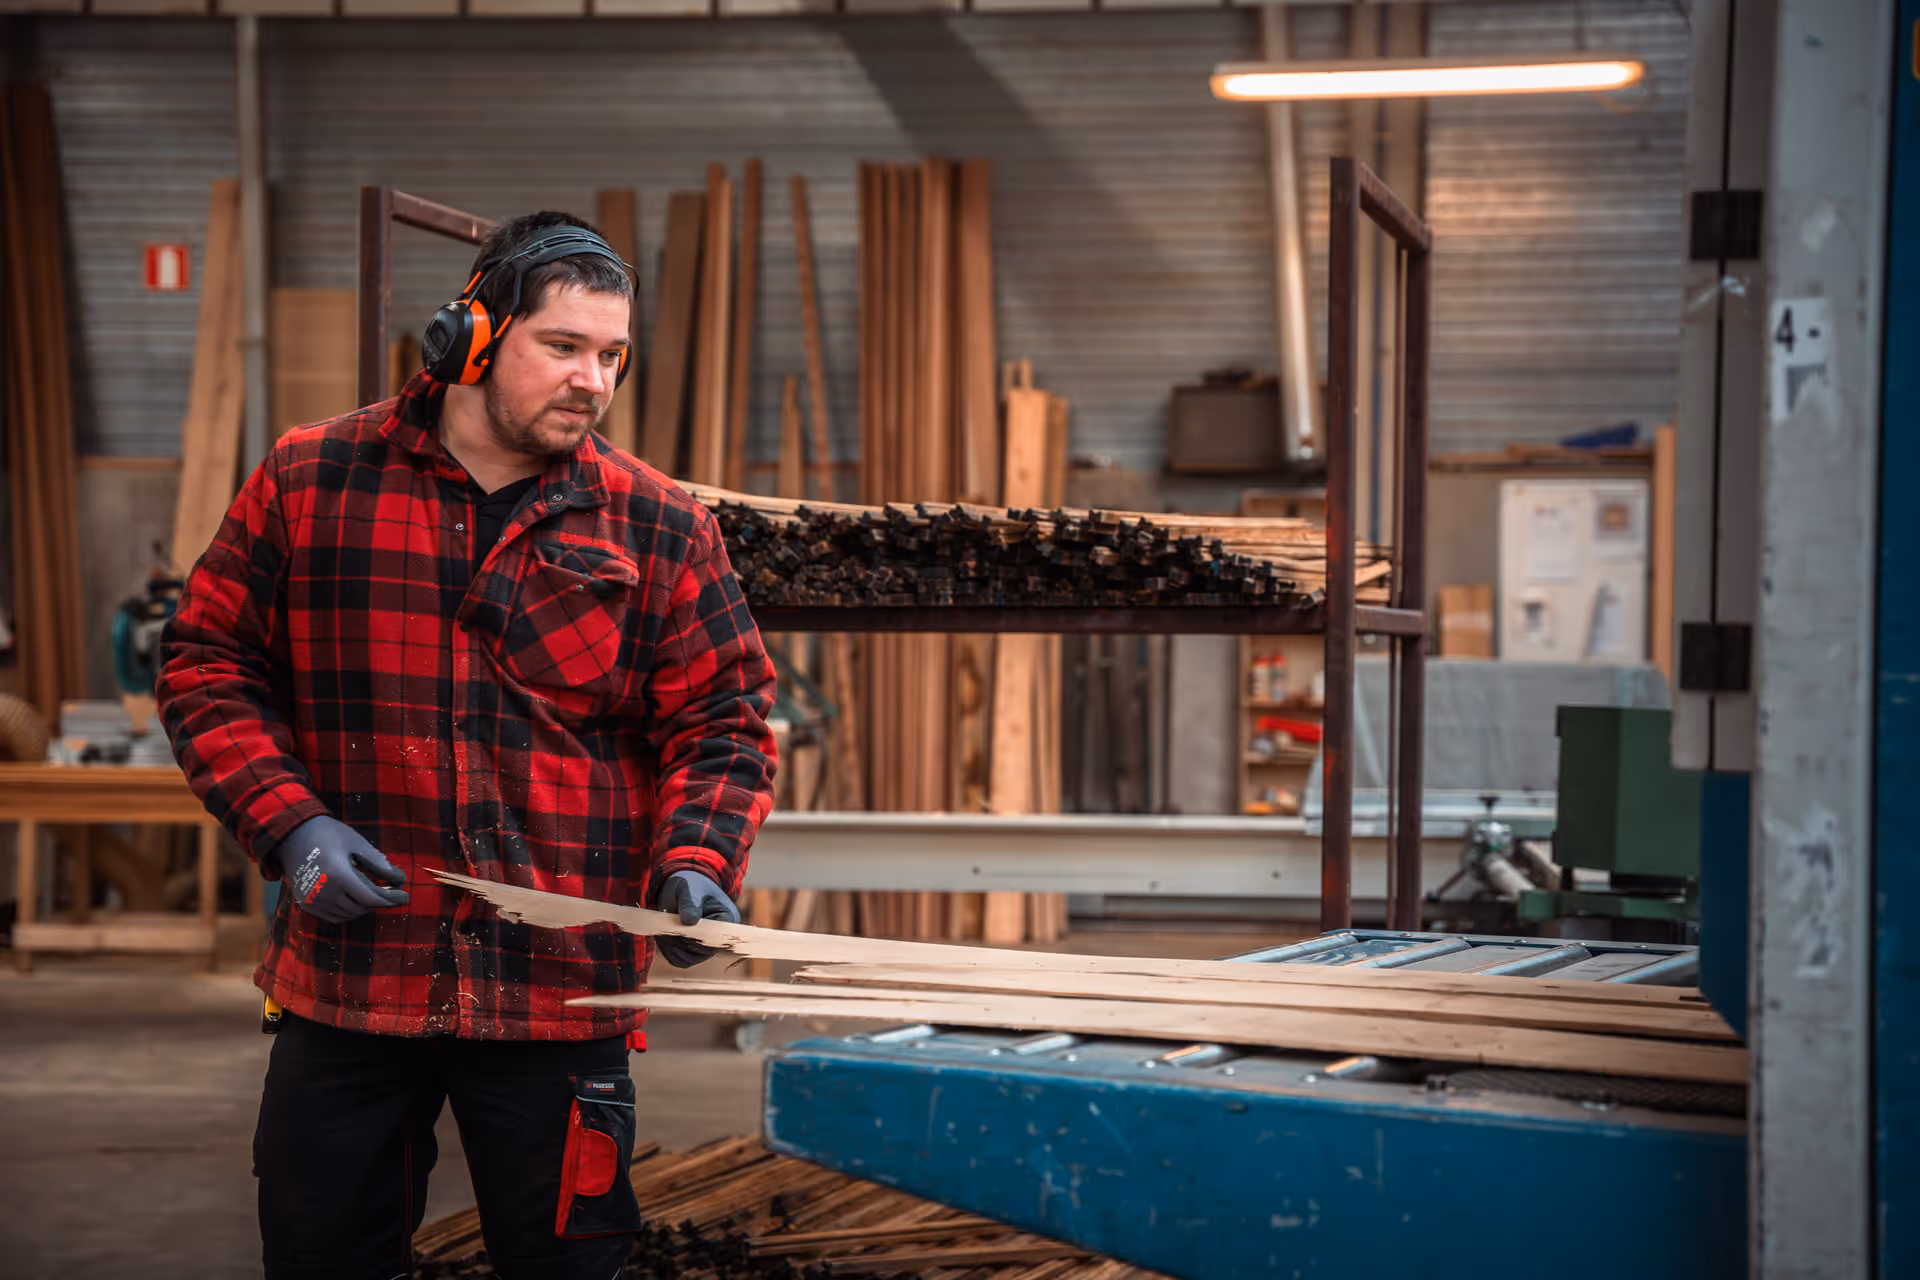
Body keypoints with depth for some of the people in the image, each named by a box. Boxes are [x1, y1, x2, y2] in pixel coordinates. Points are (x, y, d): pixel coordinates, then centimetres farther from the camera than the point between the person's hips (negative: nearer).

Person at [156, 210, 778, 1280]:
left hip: (565, 991, 0)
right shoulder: (310, 483, 2)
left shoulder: (657, 527, 3)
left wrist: (697, 860, -13)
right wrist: (288, 823, -8)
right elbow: (211, 664, 6)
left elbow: (724, 716, 5)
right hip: (346, 980, 1)